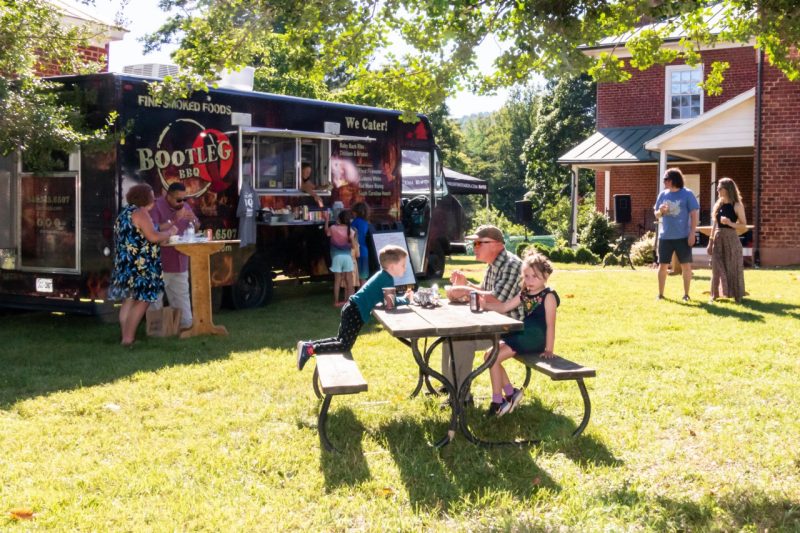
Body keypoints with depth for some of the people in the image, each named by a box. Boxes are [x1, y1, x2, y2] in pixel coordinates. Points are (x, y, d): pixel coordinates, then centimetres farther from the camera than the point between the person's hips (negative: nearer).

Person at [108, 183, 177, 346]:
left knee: (129, 300, 12)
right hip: (139, 266, -10)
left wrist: (161, 229, 19)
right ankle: (128, 338, -6)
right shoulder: (139, 213, -12)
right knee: (142, 301, -5)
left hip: (125, 265, 10)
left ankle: (126, 336, 14)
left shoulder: (126, 212, 18)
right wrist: (170, 232, -3)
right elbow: (153, 237, -19)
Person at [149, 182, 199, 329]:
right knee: (155, 297, -2)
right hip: (160, 264, -7)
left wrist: (193, 221, -6)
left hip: (180, 263, 7)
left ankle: (185, 324, 20)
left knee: (182, 295, 13)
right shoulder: (157, 207, -13)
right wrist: (174, 220, -27)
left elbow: (196, 227, 17)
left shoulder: (185, 206, 10)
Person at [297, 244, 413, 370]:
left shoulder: (383, 276, 16)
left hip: (352, 309, 10)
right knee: (345, 346, -10)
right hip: (356, 312, -10)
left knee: (340, 340, 17)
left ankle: (308, 345, 15)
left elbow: (386, 299, 22)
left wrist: (403, 298, 15)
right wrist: (406, 300, -2)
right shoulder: (387, 279, -14)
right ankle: (310, 350, -13)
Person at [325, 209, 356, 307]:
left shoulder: (333, 228, -8)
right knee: (349, 280, 7)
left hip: (336, 256, 0)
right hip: (347, 256, 0)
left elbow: (327, 233, 15)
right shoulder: (350, 230, -7)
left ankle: (336, 302, 9)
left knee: (337, 280, 7)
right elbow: (353, 245, -6)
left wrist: (326, 220, 22)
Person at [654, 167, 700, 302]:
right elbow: (657, 215, 14)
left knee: (686, 265, 4)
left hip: (682, 236, -3)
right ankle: (660, 294, 13)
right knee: (662, 266, 5)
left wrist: (692, 233, -11)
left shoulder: (687, 194, -5)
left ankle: (686, 294, 13)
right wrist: (660, 211, -10)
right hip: (665, 236, 3)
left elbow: (694, 214, -5)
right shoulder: (662, 194, 7)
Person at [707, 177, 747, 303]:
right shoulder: (718, 205, 11)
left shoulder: (737, 206, -6)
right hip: (718, 239, 5)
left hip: (731, 239, -5)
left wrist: (730, 223, -23)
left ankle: (737, 295, 7)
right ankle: (715, 294, 13)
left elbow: (744, 227, -7)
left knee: (733, 267, -2)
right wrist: (710, 241, 11)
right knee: (717, 268, 6)